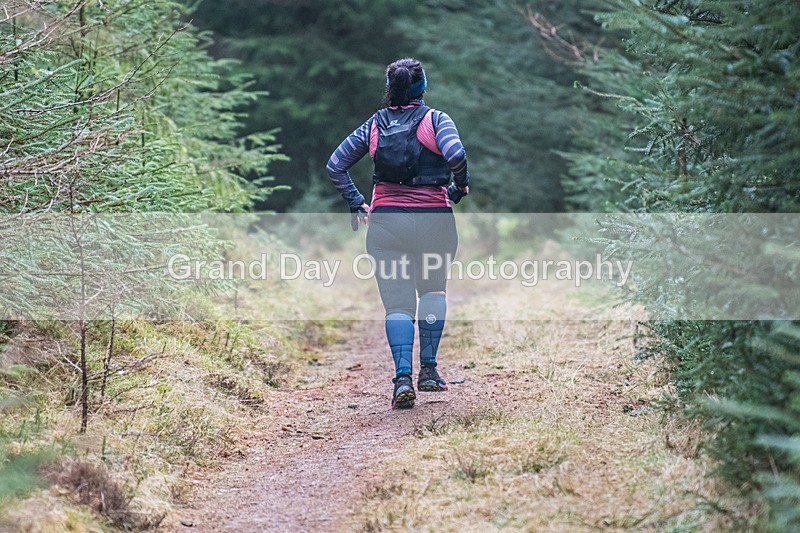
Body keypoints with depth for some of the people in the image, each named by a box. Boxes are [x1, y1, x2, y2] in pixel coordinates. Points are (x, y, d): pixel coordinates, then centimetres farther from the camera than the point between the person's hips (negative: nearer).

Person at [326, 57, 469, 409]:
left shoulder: (374, 124, 9)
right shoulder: (435, 120, -1)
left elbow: (335, 165, 9)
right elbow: (456, 155, -19)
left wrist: (356, 203, 13)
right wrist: (460, 186, -1)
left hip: (386, 221, 2)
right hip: (433, 219, -1)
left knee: (397, 302, 3)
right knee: (433, 288, 20)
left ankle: (402, 377, -12)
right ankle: (428, 370, 15)